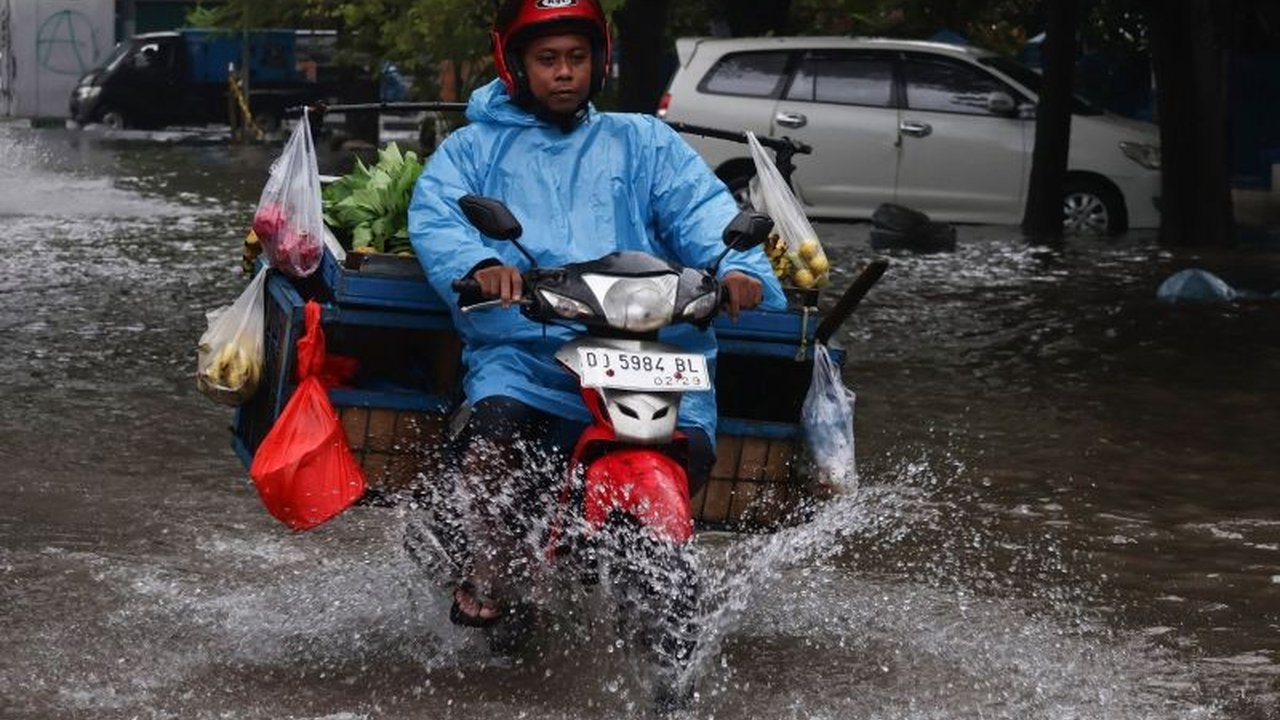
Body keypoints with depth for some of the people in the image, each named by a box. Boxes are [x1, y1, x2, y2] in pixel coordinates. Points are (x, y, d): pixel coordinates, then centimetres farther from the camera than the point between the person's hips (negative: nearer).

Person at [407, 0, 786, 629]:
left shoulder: (644, 143, 22)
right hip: (522, 352, -1)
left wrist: (737, 267, -18)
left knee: (689, 444, -25)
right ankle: (488, 576, -18)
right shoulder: (474, 148, 19)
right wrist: (480, 264, -23)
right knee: (496, 425, -34)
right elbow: (433, 216, 1)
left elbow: (702, 211, 6)